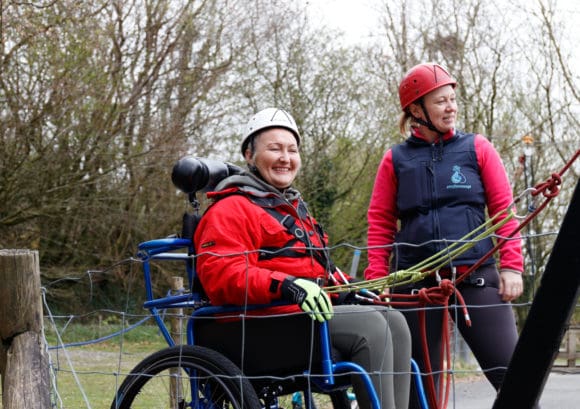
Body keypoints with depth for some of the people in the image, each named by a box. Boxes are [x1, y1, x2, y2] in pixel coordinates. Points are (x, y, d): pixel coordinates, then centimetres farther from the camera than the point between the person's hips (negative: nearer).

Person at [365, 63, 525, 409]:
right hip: (416, 284, 1)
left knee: (511, 373, -10)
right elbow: (380, 223, 10)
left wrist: (511, 265, -3)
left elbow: (504, 209, 6)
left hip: (476, 278, -1)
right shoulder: (396, 159, 9)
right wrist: (377, 279, 1)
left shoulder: (477, 148, 8)